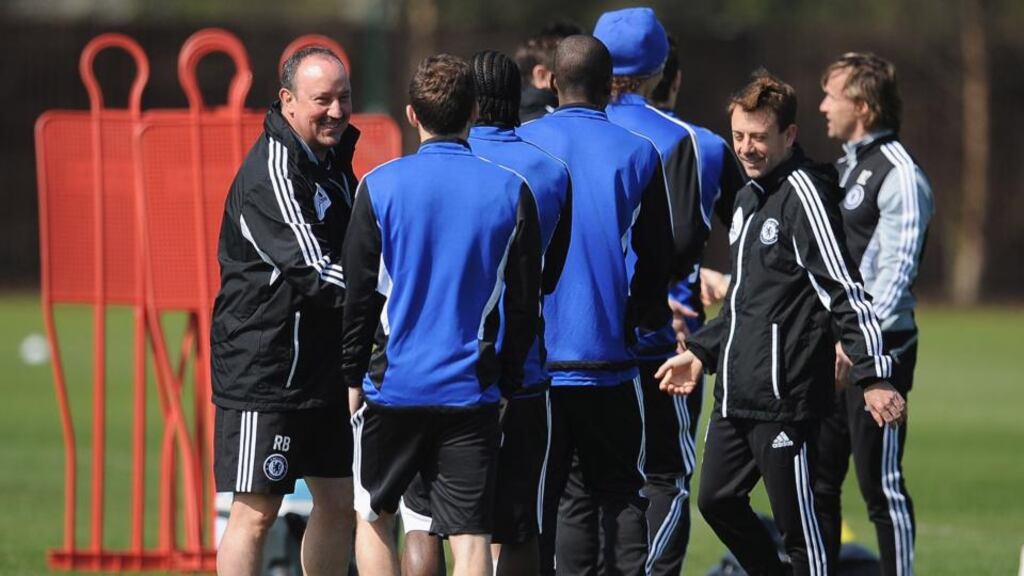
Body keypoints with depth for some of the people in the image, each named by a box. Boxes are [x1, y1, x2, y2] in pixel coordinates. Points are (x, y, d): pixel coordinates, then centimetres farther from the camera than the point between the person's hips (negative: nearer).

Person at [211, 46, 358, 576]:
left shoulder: (333, 160, 13)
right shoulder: (272, 173, -17)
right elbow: (311, 271, -26)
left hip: (325, 368, 9)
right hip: (264, 370, -9)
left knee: (341, 503, 12)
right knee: (256, 511, -7)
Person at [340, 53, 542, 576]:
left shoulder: (379, 186, -4)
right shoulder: (511, 191, -1)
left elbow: (358, 293, 0)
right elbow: (525, 302, 4)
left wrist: (352, 375, 11)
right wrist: (509, 378, 15)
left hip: (395, 382, 0)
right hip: (473, 391, 0)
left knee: (374, 515, 17)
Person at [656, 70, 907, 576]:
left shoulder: (803, 194, -12)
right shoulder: (749, 197, 16)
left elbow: (845, 292, -18)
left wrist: (873, 376, -23)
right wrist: (702, 351, 25)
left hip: (784, 395, -9)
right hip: (736, 392, 10)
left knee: (796, 521, -5)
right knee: (718, 500, 14)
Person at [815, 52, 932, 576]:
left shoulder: (899, 175, -11)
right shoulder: (845, 168, 18)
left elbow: (895, 271, -19)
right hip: (833, 346, 9)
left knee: (881, 483, -6)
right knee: (817, 481, 10)